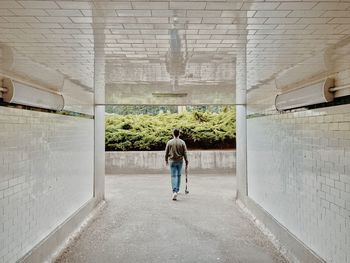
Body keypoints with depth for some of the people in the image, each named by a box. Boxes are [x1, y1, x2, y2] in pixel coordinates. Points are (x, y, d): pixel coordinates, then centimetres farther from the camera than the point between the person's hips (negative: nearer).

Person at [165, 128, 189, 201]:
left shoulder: (169, 142, -4)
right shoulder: (182, 142, -4)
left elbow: (166, 153, 2)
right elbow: (185, 153, -3)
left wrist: (166, 160, 17)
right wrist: (186, 162, 4)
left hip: (172, 161, -1)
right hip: (180, 161, 1)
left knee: (173, 176, -2)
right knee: (179, 175, 15)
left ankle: (174, 191, -15)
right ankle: (177, 190, 26)